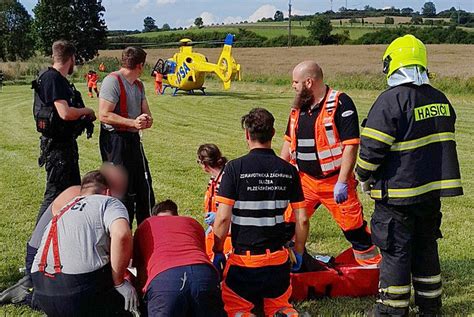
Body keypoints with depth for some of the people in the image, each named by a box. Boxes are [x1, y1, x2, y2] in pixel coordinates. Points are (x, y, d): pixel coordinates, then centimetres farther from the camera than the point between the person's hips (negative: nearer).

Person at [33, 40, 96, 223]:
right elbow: (65, 113, -27)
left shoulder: (59, 79, 13)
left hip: (66, 143, 11)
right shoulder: (52, 78, -17)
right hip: (57, 145, -11)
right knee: (55, 194, -7)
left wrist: (84, 118, 5)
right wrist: (87, 111, -9)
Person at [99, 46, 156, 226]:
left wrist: (147, 120, -11)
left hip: (134, 139, 9)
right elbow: (104, 115, -20)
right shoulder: (113, 81, -14)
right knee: (123, 190, -3)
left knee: (144, 186, 15)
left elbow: (146, 113, 14)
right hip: (116, 141, -9)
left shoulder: (139, 85, 14)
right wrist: (133, 122, -24)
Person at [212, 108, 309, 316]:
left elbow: (223, 217, -15)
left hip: (244, 259, -3)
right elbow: (302, 220, 0)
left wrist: (217, 252, 0)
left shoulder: (235, 168, -11)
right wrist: (299, 253, 15)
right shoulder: (288, 170, 0)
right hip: (278, 259, 3)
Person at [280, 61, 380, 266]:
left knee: (354, 226, 1)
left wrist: (342, 183, -21)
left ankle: (372, 267, 18)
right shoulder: (298, 106, 9)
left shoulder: (341, 104, -14)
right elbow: (289, 141, 19)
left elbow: (351, 146, -17)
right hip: (304, 180, 6)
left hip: (335, 182, -6)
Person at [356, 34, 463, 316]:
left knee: (395, 252, 4)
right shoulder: (440, 99, 8)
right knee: (426, 248, 18)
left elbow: (372, 148, -17)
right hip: (432, 190, 7)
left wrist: (364, 177, -1)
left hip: (398, 193, -7)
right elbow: (443, 145, 17)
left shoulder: (391, 100, -16)